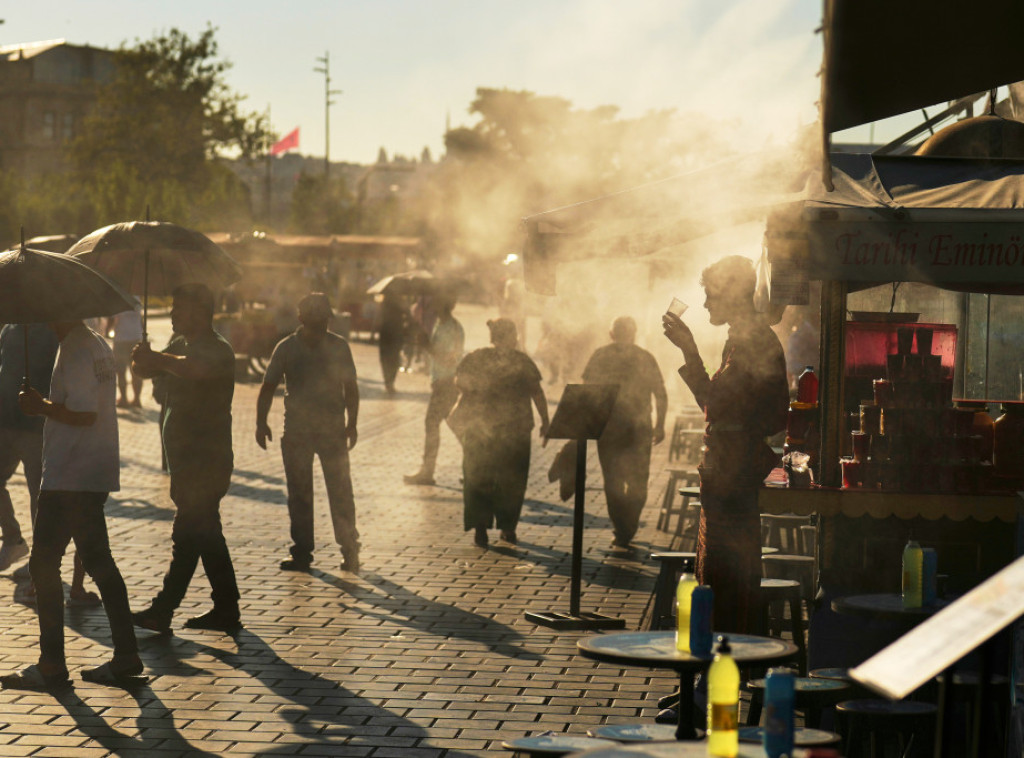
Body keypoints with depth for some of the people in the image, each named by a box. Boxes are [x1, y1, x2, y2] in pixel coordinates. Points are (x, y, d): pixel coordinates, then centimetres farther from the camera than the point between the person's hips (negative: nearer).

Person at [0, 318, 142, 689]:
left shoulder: (75, 350, -17)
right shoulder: (97, 344, 14)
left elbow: (83, 414, -23)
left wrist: (42, 406, -12)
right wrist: (47, 405, 12)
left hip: (68, 479, -10)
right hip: (95, 475, 10)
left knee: (43, 564, -3)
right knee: (98, 562, 14)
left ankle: (51, 666, -1)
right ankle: (126, 655, 15)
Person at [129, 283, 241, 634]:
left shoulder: (218, 349, -14)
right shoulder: (181, 345, 15)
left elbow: (194, 368, -36)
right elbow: (147, 369, 10)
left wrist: (155, 358, -30)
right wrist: (144, 359, -12)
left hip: (206, 457, -10)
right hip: (187, 456, 10)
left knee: (189, 533, -8)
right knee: (205, 533, 13)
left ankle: (163, 611, -8)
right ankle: (226, 609, 20)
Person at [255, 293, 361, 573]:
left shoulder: (338, 346, 0)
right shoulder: (286, 347, -1)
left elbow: (350, 387, 6)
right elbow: (268, 387, 1)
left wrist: (351, 424, -2)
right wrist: (261, 423, -9)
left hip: (332, 427, -1)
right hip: (295, 429, 1)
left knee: (340, 490, -3)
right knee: (299, 492, 6)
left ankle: (349, 549, 5)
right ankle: (301, 552, 13)